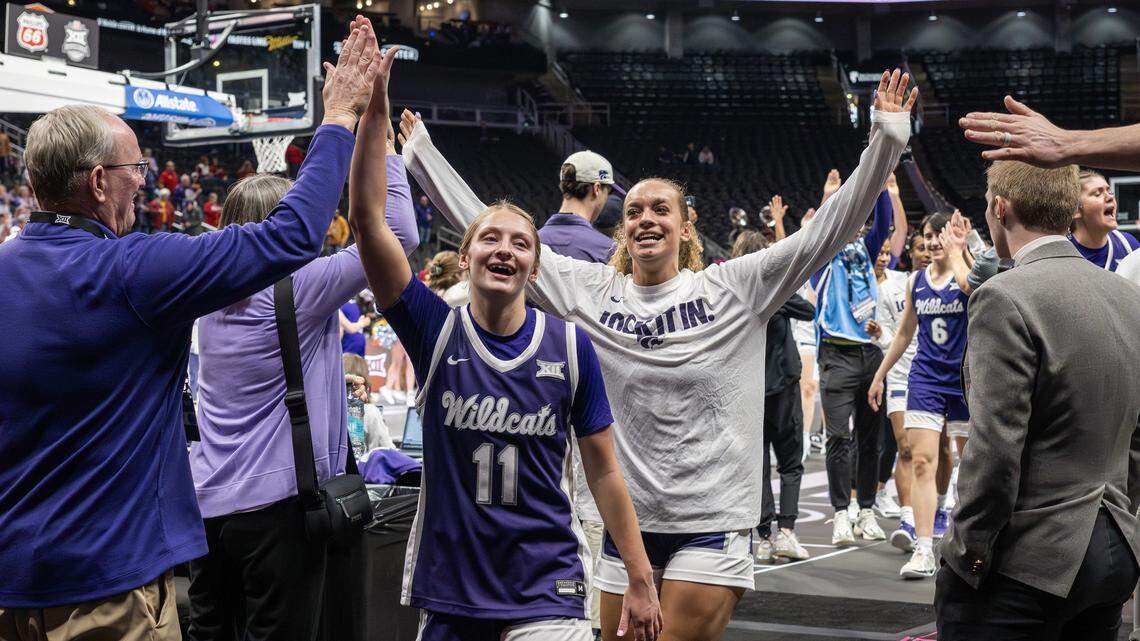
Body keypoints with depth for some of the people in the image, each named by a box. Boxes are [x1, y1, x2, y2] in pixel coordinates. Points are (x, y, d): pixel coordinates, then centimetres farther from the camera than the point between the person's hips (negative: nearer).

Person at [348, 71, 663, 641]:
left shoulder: (570, 346, -2)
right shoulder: (435, 331, -4)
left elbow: (603, 471, 4)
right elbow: (366, 219, -14)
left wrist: (641, 582, 4)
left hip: (546, 593, 0)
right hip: (449, 593, 1)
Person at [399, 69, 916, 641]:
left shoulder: (730, 290, -2)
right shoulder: (588, 291, 3)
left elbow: (829, 229, -6)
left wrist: (887, 135, -12)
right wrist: (421, 153, 5)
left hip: (713, 522, -2)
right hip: (627, 522, 3)